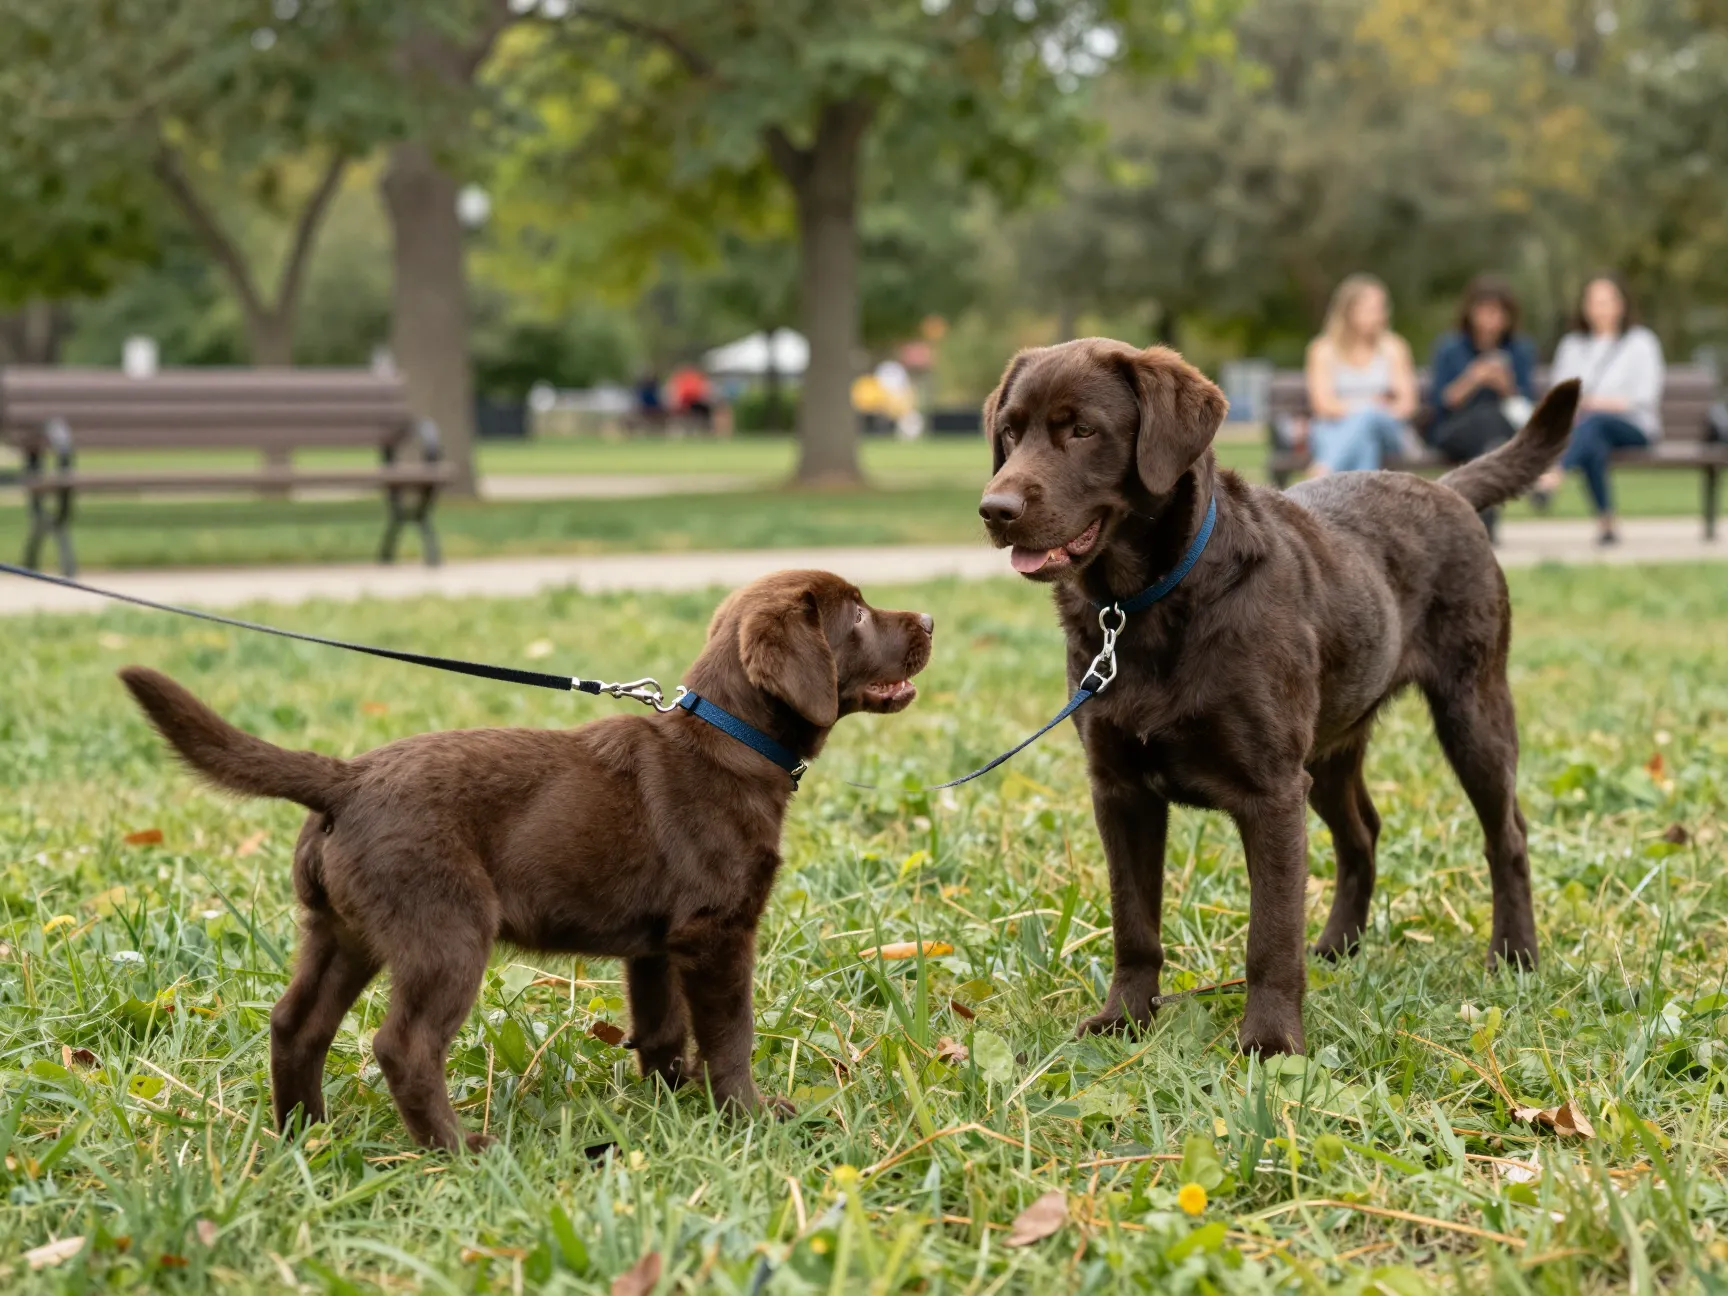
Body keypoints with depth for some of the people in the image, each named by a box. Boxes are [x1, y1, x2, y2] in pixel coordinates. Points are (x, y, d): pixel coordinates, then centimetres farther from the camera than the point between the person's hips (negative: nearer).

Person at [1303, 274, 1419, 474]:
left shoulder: (1393, 347, 13)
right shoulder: (1323, 350, 8)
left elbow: (1406, 403, 6)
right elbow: (1323, 404, -1)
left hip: (1385, 430, 1)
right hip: (1333, 429, -1)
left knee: (1367, 415, -37)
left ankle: (1323, 474, -57)